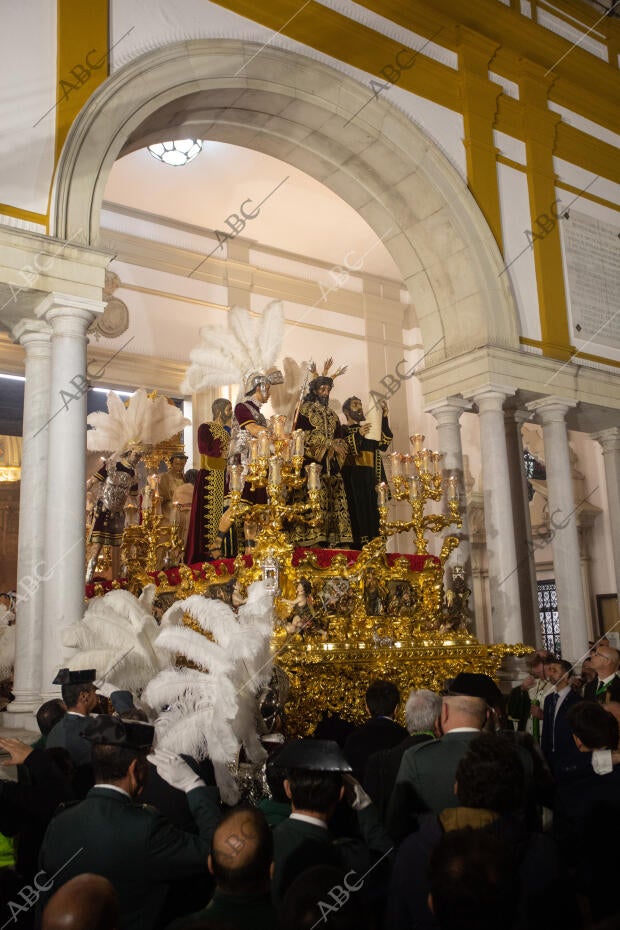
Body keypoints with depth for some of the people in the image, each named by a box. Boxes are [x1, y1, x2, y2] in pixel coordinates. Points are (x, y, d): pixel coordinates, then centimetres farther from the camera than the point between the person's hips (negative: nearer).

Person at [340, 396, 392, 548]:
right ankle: (358, 547, -21)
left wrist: (384, 419, -2)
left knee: (372, 513, -6)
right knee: (358, 512, -16)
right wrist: (358, 435, -17)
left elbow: (384, 442, 7)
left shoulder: (370, 430, 26)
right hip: (354, 478, -4)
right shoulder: (343, 430, 12)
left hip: (372, 479, 4)